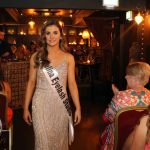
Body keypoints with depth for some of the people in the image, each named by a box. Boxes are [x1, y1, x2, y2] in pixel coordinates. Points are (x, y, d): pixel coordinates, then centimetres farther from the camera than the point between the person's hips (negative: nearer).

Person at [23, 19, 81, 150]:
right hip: (41, 105, -1)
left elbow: (72, 83, 2)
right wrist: (26, 107, 4)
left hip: (61, 105, 1)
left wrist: (78, 107, -2)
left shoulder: (68, 57, 2)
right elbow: (31, 82, 5)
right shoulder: (36, 57, 1)